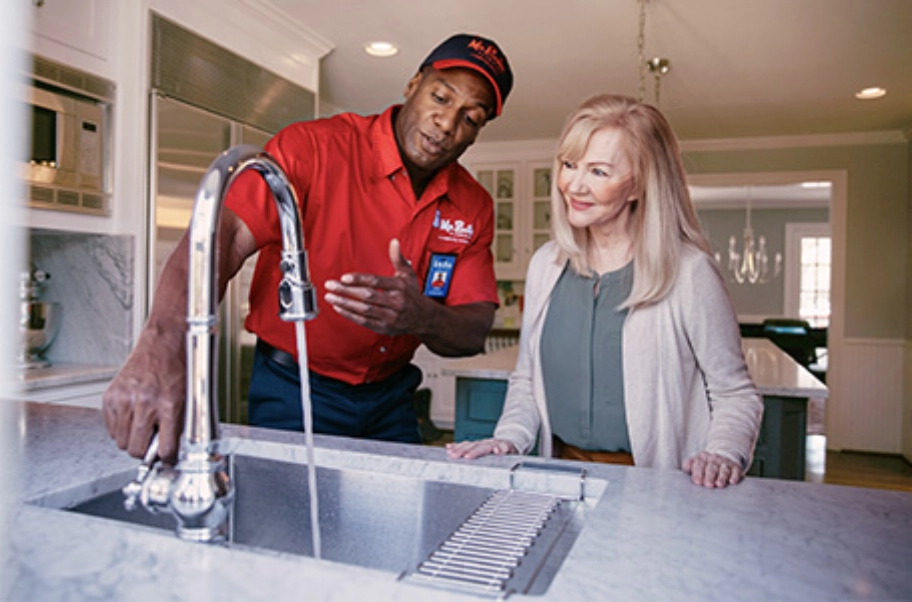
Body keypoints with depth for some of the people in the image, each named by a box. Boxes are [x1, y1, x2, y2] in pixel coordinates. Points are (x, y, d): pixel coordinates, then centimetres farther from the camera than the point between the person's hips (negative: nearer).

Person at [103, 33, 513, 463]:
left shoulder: (473, 207, -3)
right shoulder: (314, 148, -16)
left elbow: (473, 334, -7)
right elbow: (220, 237, -30)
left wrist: (423, 318, -32)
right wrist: (161, 352, -47)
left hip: (389, 399, 4)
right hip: (294, 395, -4)